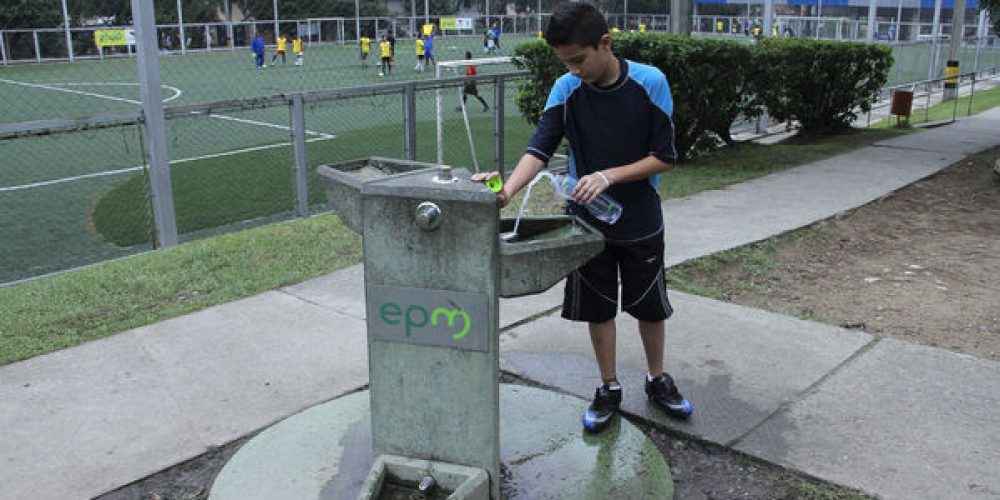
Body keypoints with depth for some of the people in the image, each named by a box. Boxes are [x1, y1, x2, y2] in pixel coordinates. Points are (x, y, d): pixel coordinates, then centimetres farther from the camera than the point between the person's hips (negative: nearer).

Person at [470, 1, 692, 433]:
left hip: (640, 223, -1)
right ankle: (609, 389, 31)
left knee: (650, 306, 14)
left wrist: (608, 176, -26)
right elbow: (540, 149, -17)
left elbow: (664, 157, -13)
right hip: (587, 222, 2)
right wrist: (508, 189, -36)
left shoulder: (649, 83, -15)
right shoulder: (566, 89, -9)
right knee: (598, 308, 12)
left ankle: (657, 380, 38)